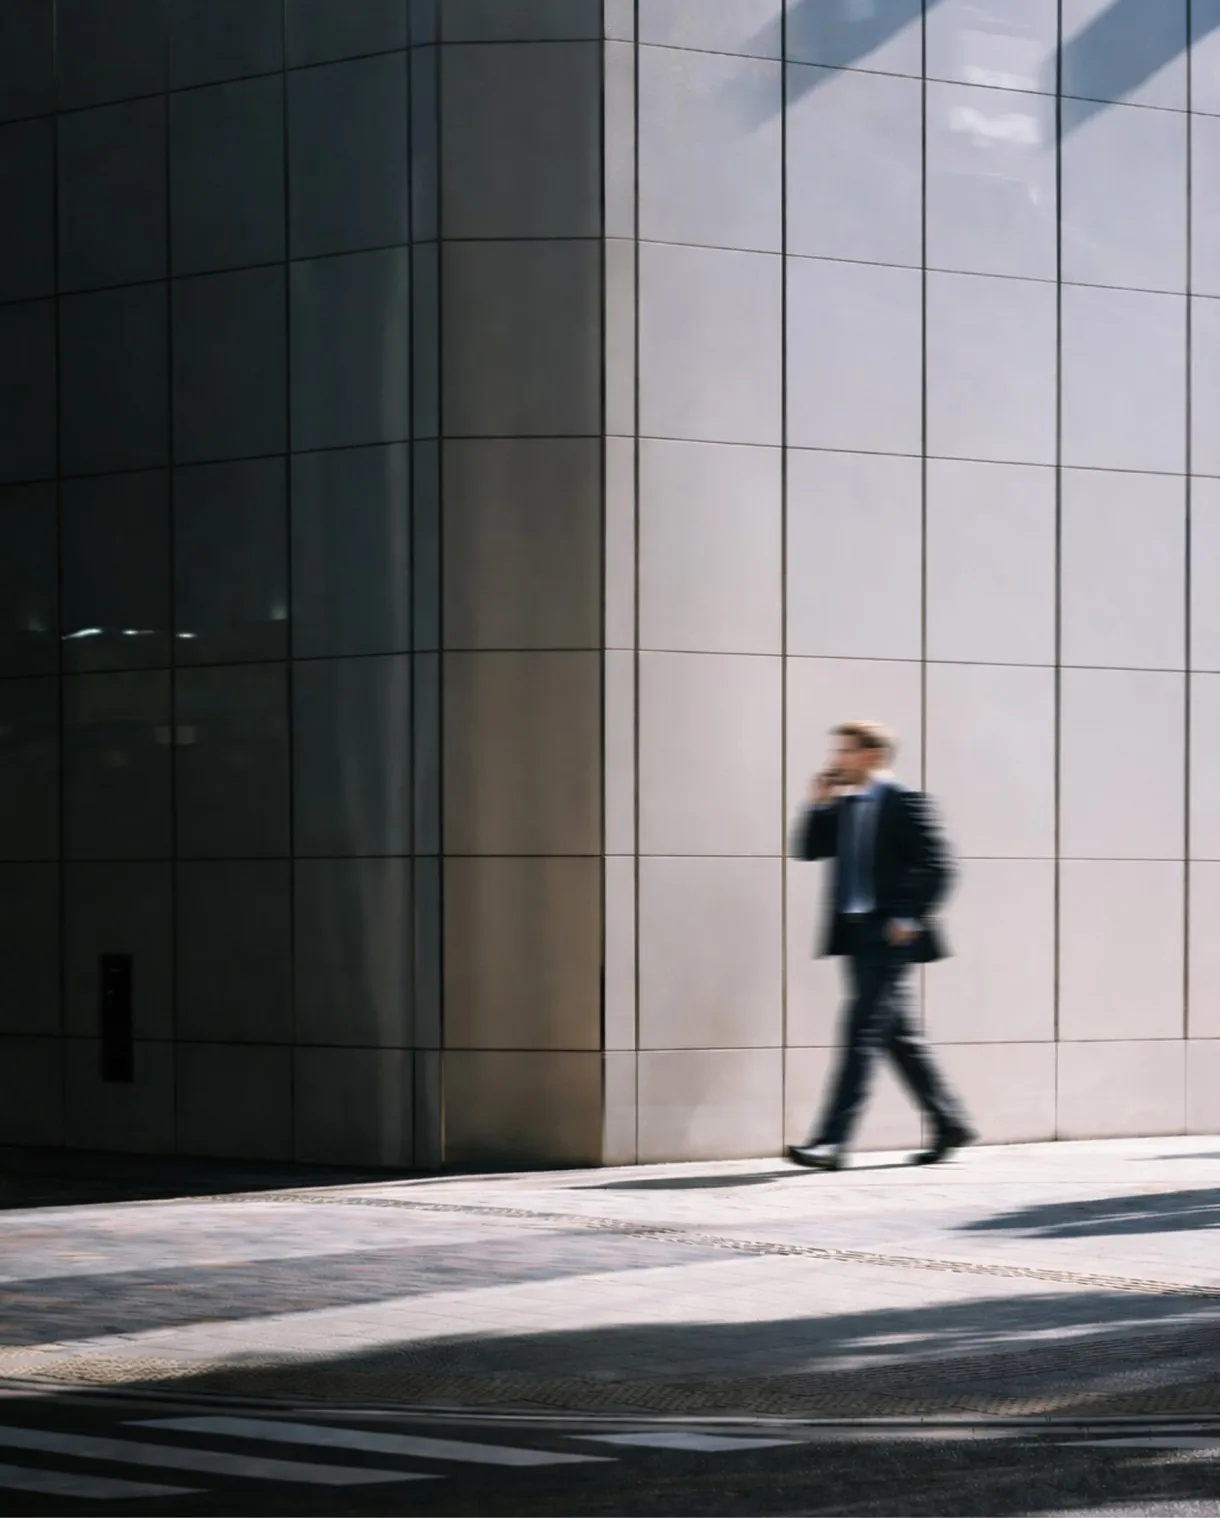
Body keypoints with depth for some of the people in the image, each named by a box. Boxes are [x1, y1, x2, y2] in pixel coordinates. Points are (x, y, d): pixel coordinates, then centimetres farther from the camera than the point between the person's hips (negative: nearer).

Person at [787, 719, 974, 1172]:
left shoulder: (904, 803, -9)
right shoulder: (843, 807, 14)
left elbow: (936, 867, -12)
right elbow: (808, 849, 14)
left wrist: (910, 919, -17)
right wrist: (817, 804, 3)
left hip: (888, 935, -9)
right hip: (856, 934, 9)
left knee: (862, 1032, -11)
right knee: (897, 1036, 12)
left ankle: (832, 1142, -15)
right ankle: (949, 1123, 22)